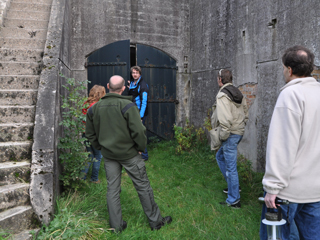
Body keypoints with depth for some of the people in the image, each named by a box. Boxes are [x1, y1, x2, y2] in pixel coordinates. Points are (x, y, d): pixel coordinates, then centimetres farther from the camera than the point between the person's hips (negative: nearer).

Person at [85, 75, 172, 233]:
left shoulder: (95, 108, 0)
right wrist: (142, 147, -5)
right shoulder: (127, 106, -17)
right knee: (143, 187, 9)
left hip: (108, 155, 5)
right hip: (129, 153, -4)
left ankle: (116, 226, 26)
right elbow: (138, 131, -21)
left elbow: (90, 134, 8)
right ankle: (155, 221, 22)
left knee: (112, 189, 14)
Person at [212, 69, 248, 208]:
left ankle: (234, 200, 10)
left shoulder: (222, 95, -16)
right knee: (220, 156, 26)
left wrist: (222, 136, -15)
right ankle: (232, 186, 33)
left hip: (230, 135, -10)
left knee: (231, 167, -1)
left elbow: (225, 119, -25)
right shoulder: (238, 93, 13)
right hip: (239, 132, 10)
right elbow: (246, 114, 16)